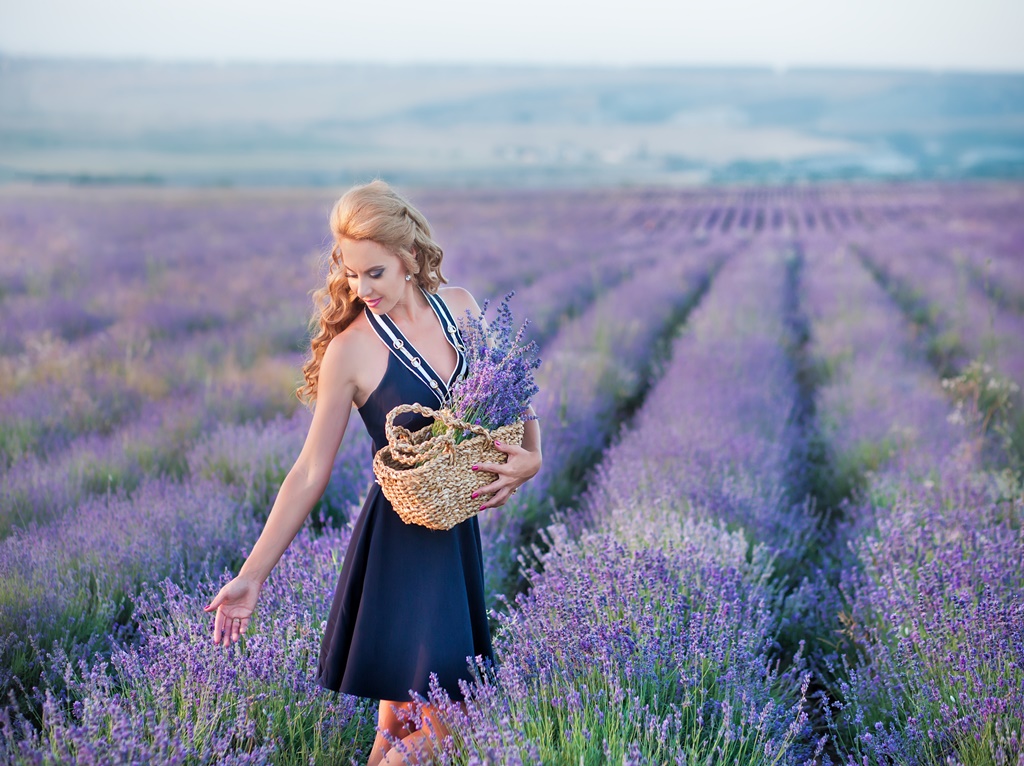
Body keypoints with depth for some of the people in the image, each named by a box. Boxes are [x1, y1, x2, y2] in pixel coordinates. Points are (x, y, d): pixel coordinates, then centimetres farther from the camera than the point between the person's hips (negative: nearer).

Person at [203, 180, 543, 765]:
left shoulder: (459, 307, 3)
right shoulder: (350, 349, -10)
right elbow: (311, 473, -7)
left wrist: (530, 458, -7)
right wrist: (251, 577, -10)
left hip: (459, 534, 5)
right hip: (400, 541, -5)